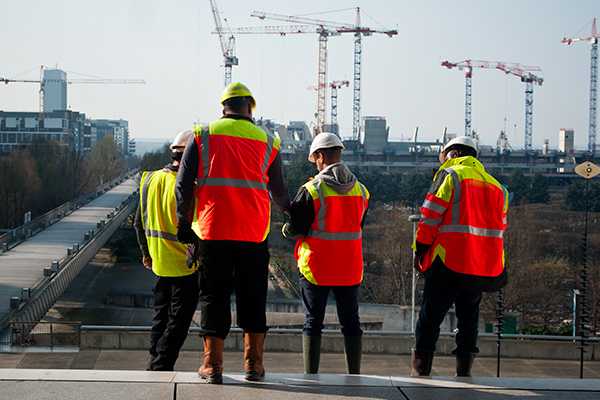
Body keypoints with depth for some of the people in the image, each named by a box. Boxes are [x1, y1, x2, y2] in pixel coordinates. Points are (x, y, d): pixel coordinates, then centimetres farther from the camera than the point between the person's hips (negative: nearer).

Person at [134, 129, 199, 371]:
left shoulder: (150, 180, 4)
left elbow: (140, 222, 12)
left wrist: (146, 252, 23)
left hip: (159, 262, 7)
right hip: (186, 264, -7)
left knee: (161, 316, 18)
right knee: (179, 320, 2)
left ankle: (155, 364, 21)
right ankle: (161, 367, 0)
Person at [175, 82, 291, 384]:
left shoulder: (203, 135, 3)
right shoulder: (266, 142, 8)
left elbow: (183, 185, 1)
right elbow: (279, 192, 18)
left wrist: (184, 223, 11)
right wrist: (289, 210, 40)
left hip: (212, 230, -1)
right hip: (254, 234, 1)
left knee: (213, 296, 5)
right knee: (252, 297, 10)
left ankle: (212, 365, 3)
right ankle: (254, 364, 10)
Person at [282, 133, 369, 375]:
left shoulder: (311, 190, -13)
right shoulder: (360, 190, 4)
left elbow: (295, 229, -10)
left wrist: (286, 230, 11)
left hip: (316, 266, -3)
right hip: (350, 267, 4)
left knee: (313, 321, 4)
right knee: (350, 321, 10)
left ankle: (310, 375, 3)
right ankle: (354, 373, 11)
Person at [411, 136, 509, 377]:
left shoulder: (450, 176, -2)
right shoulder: (497, 187, 17)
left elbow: (430, 217, -7)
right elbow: (499, 228, 18)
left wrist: (420, 250, 2)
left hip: (449, 264, -5)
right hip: (484, 267, 5)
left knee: (429, 319, 4)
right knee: (468, 319, 17)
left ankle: (420, 374, 4)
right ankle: (464, 374, 13)